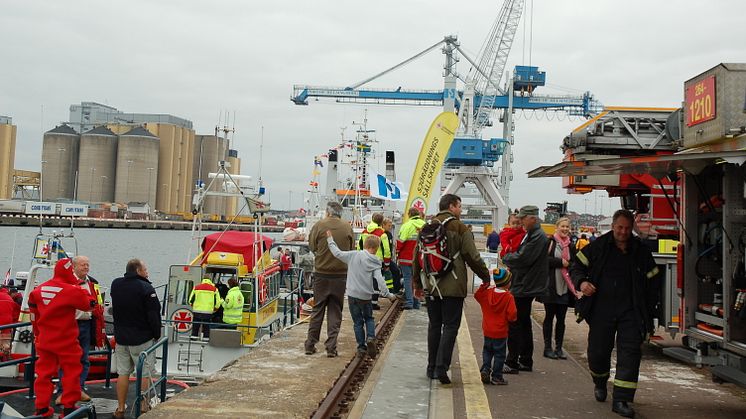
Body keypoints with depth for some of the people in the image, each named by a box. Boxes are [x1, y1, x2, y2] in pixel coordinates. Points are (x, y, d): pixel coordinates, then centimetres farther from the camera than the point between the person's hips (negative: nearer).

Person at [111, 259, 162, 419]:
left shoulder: (115, 285, 3)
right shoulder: (146, 288, -16)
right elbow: (154, 315, -15)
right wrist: (157, 334, -3)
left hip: (121, 338, 6)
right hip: (142, 339, -5)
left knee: (123, 373, 11)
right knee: (145, 374, 3)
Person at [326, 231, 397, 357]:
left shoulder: (353, 255, -5)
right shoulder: (374, 262, -6)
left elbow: (337, 253, 1)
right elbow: (380, 280, -12)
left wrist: (330, 239, 12)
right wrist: (388, 294, -8)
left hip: (352, 295, 0)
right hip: (366, 296, 0)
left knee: (358, 322, 12)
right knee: (369, 318, 21)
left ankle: (361, 347, 13)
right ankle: (370, 337, -3)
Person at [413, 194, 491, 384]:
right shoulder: (460, 228, -8)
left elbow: (417, 257, 10)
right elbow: (473, 257, -9)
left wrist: (417, 282, 20)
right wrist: (486, 277, 6)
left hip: (431, 287, 5)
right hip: (453, 287, -5)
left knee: (434, 326, 14)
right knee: (450, 326, 1)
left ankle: (432, 367, 19)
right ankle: (441, 367, -7)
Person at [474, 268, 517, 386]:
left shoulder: (487, 293, -3)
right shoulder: (508, 297, -16)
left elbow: (477, 295, 15)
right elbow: (512, 315, -19)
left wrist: (484, 285, 14)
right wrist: (513, 318, 3)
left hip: (487, 331, 4)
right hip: (501, 332, -4)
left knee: (487, 351, 20)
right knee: (499, 354, 6)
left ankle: (485, 369, 6)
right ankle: (496, 377, 11)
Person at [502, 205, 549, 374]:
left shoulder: (538, 236, -17)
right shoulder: (531, 234, 15)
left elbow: (523, 258, -23)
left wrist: (506, 258, -6)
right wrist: (511, 264, 0)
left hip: (524, 288, -10)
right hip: (526, 287, 10)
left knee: (514, 324, -5)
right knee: (524, 324, 16)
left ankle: (512, 363, 0)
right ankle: (525, 361, 25)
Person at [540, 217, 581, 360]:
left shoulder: (570, 245, 11)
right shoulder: (550, 242, -4)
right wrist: (560, 262, -16)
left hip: (565, 287, 4)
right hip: (551, 286, -4)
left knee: (561, 318, 8)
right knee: (549, 317, 4)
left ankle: (559, 348, 16)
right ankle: (548, 348, 11)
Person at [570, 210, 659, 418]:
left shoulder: (641, 251, 5)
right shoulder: (598, 246, 1)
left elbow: (652, 281, 11)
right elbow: (576, 265, 7)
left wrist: (647, 313, 6)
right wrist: (581, 282, -15)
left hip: (630, 312, 0)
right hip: (601, 310, 0)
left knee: (630, 353, -8)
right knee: (597, 351, 8)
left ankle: (621, 400, -4)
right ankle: (600, 383, 39)